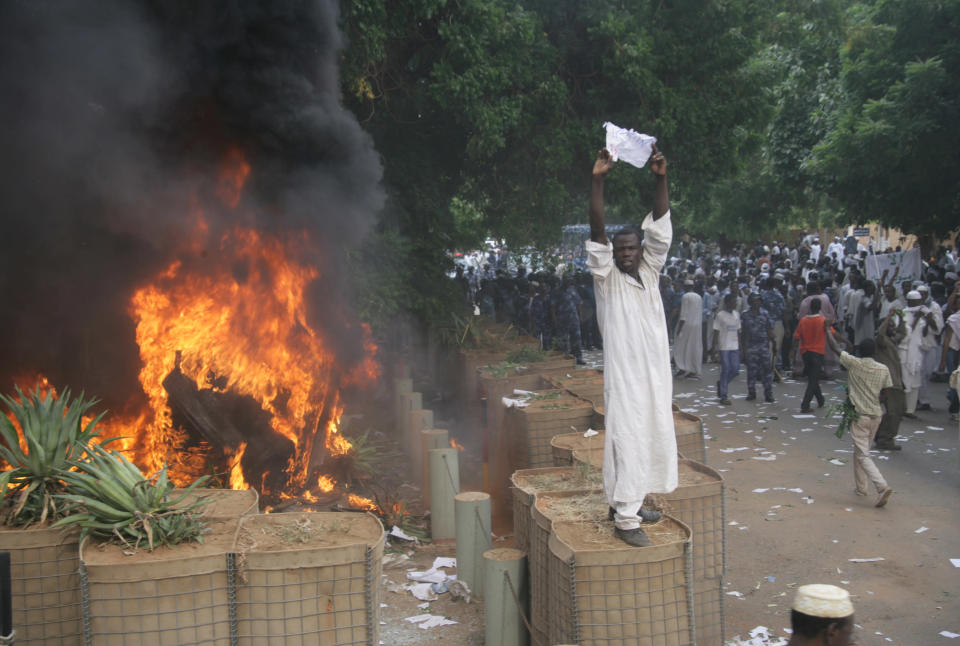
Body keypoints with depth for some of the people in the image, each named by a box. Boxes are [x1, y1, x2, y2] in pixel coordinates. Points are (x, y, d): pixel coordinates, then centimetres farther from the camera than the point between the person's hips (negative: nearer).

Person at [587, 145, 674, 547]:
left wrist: (661, 179, -9)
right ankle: (625, 519, -1)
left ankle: (629, 501, 27)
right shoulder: (607, 278, -2)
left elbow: (661, 230, 1)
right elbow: (597, 232, -14)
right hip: (624, 376, -6)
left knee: (652, 439, 12)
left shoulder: (650, 272, 10)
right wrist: (597, 181, -22)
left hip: (656, 374, 6)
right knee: (628, 442, -7)